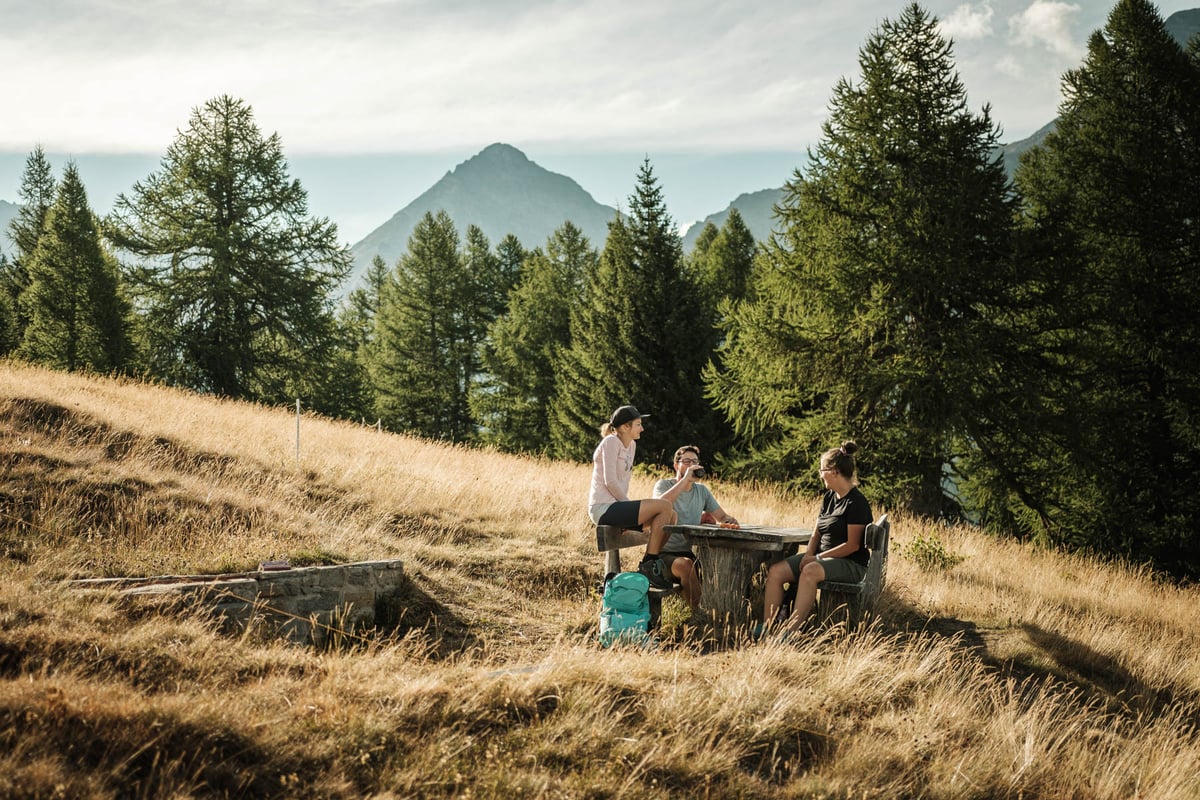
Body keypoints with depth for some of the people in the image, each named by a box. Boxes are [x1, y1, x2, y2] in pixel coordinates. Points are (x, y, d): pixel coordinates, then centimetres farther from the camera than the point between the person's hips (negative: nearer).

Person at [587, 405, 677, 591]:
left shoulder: (631, 445, 17)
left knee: (671, 515, 0)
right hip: (603, 508, -9)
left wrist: (631, 511, 5)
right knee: (664, 507, -18)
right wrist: (628, 503, -9)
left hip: (615, 506, 9)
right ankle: (648, 566, -13)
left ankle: (654, 565, 5)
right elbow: (610, 481, -17)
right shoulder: (611, 442, -10)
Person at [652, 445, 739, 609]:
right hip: (667, 554, -5)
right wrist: (685, 479, -25)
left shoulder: (701, 490, 14)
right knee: (686, 565, -36)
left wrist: (729, 521, -10)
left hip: (690, 553, 5)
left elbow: (722, 517, 15)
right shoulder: (664, 485, -2)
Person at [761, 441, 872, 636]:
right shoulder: (829, 497, 14)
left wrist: (818, 558, -17)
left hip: (851, 564, -9)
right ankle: (767, 626, -17)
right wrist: (809, 553, -6)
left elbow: (852, 545, -17)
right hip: (824, 557, 9)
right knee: (776, 571, -11)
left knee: (810, 571, -38)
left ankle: (790, 630, -44)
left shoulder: (856, 503, -13)